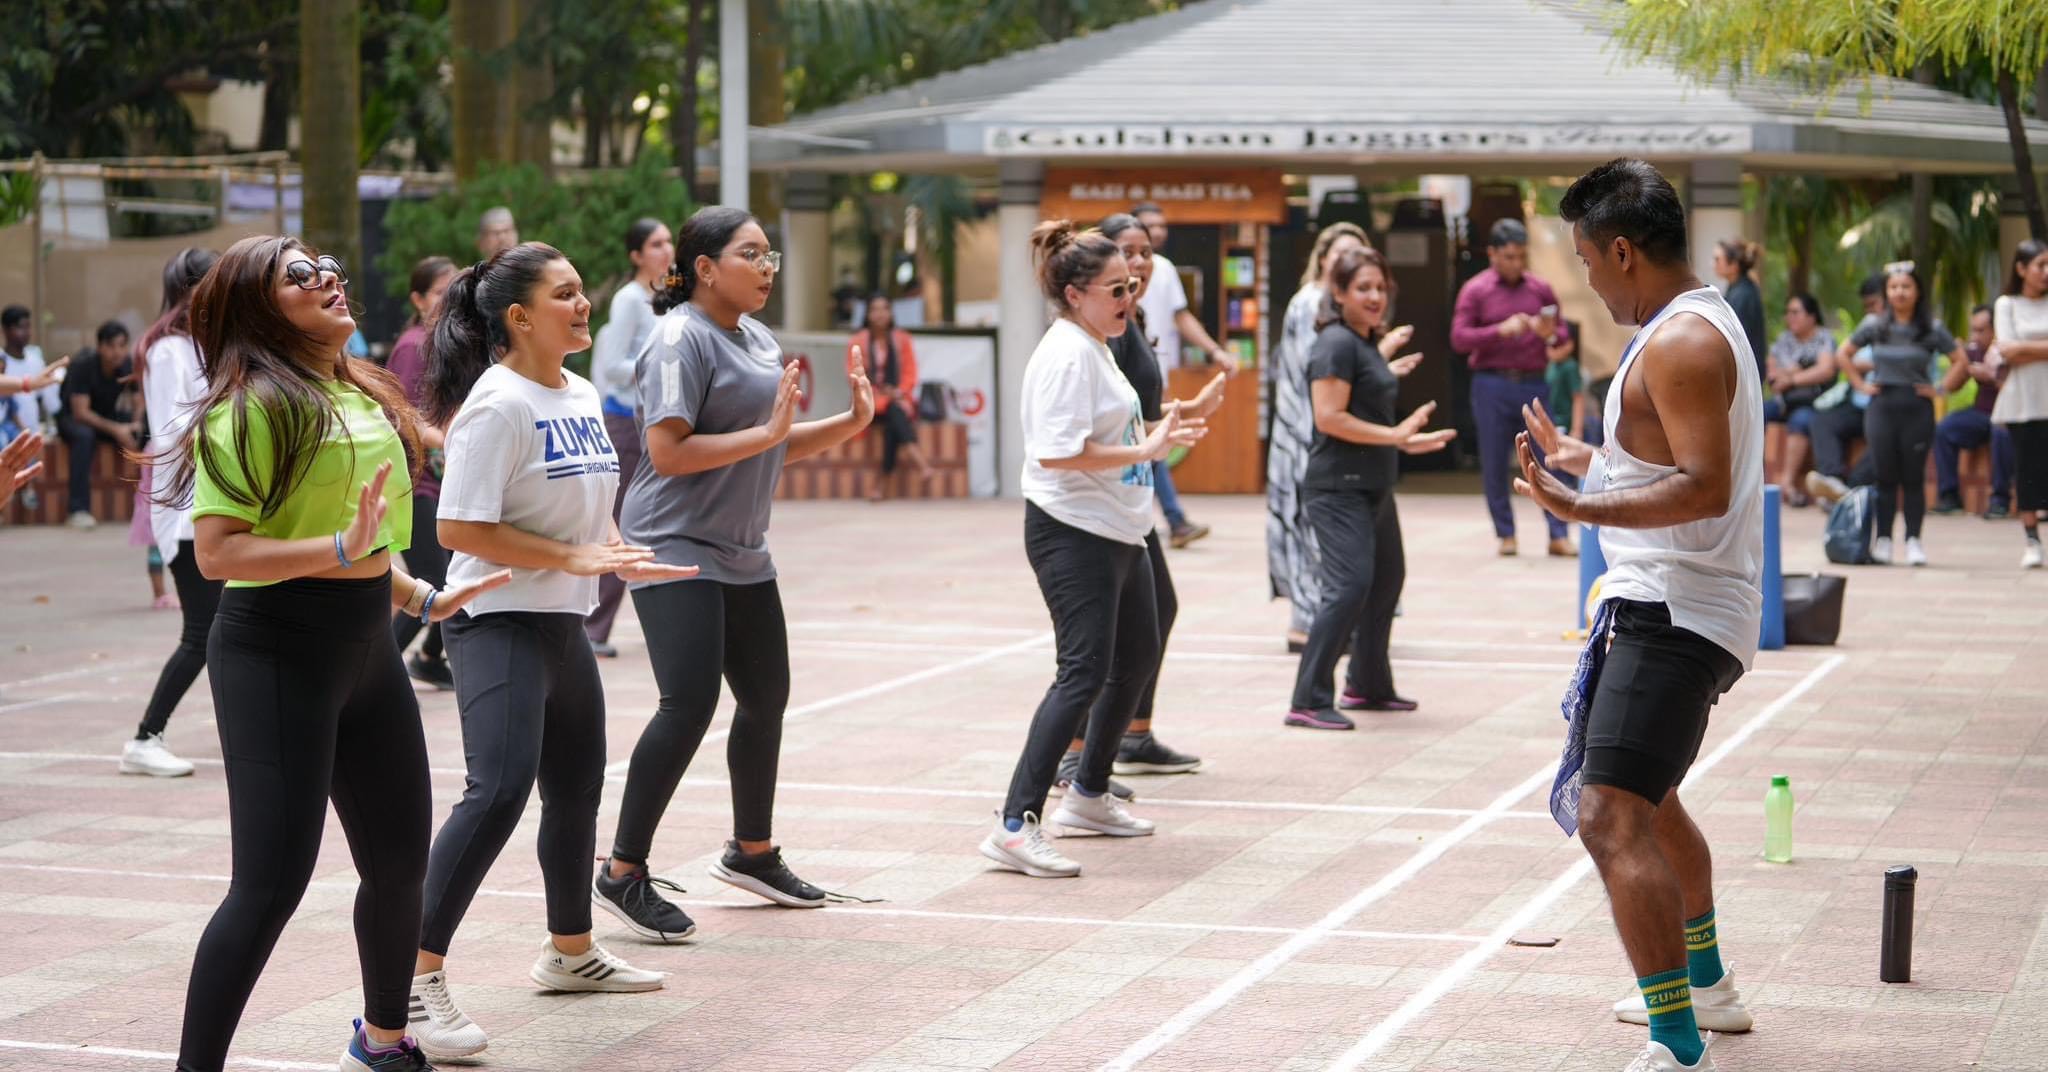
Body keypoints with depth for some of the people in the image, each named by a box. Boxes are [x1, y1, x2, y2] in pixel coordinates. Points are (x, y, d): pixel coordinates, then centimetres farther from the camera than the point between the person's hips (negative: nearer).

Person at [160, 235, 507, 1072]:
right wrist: (342, 550, -30)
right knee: (273, 880, -11)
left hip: (364, 647, 8)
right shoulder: (254, 407, -16)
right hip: (275, 653, -8)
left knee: (400, 860, 17)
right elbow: (216, 552, -23)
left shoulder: (362, 394, 11)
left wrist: (420, 597, 21)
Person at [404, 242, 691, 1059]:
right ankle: (418, 978, -18)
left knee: (578, 787, 19)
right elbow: (460, 528, -21)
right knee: (498, 791, -21)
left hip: (563, 623, 9)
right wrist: (573, 556, -21)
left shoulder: (582, 397, 9)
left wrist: (621, 555, 2)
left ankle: (570, 952, 39)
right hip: (499, 623, -9)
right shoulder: (498, 404, -17)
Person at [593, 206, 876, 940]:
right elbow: (668, 453, -22)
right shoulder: (682, 339, -14)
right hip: (676, 549, -9)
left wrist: (852, 422, 4)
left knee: (766, 698, 16)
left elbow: (781, 446, 19)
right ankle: (623, 874, -9)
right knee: (690, 704, -17)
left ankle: (752, 853, 34)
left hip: (741, 552, 9)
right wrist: (768, 431, -21)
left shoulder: (757, 339, 14)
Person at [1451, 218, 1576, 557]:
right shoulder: (1475, 290, 1)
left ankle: (1558, 535, 0)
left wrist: (1551, 334, -10)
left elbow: (1564, 336, 14)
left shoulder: (1541, 290, 9)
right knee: (1494, 464, 2)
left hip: (1533, 383, 2)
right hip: (1492, 386, -2)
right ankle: (1505, 534, 12)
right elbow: (1458, 338, -5)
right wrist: (1501, 330, -16)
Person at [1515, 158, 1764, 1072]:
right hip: (1668, 608, 11)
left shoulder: (1677, 341, -17)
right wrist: (1577, 456, 39)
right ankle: (1706, 986, 46)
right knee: (1651, 800, 29)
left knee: (1611, 817, -19)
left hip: (1671, 612, -11)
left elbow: (1705, 486, -27)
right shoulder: (1703, 324, 16)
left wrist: (1583, 509, -36)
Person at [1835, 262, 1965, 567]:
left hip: (1917, 408, -1)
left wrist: (1939, 389, -3)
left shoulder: (1932, 329, 0)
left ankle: (1913, 540, 6)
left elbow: (1960, 360, 3)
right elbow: (1843, 354, 14)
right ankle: (1883, 539, 7)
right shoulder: (1874, 326, 5)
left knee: (1913, 478, 1)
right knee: (1885, 476, 3)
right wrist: (1860, 384, 5)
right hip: (1882, 407, 1)